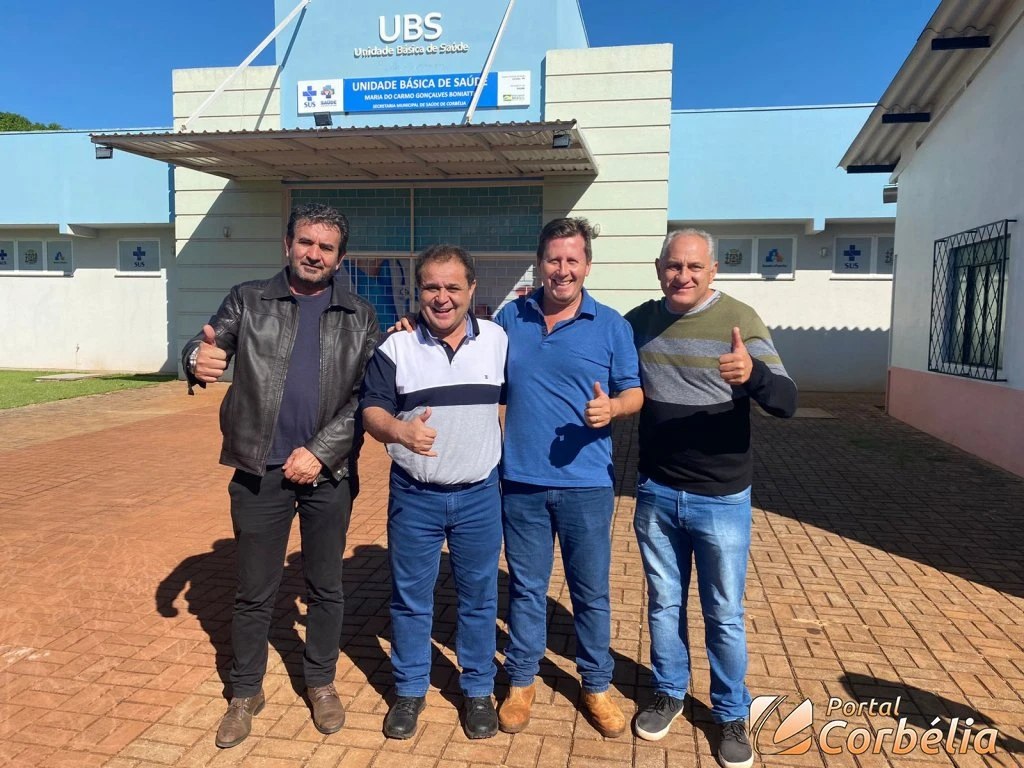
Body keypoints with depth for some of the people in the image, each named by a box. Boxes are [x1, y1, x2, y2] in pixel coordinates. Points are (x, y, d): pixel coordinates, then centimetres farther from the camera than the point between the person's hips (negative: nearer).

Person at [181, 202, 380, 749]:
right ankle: (245, 692, 32)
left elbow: (367, 396, -3)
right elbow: (203, 346, -9)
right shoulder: (248, 301, 3)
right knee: (253, 591, 12)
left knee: (326, 587, 14)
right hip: (259, 471, 0)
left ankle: (321, 682, 35)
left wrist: (320, 451, -13)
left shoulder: (359, 318, 3)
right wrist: (199, 359, -34)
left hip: (328, 472, 1)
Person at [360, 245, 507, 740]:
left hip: (480, 495, 1)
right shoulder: (396, 346, -5)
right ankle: (409, 690, 30)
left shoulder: (498, 340, 0)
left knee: (479, 598, 12)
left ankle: (478, 691, 30)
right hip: (414, 496, 0)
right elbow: (371, 411, -7)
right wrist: (399, 430, -26)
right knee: (410, 598, 11)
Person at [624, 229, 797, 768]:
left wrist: (753, 374, -40)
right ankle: (668, 693, 38)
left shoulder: (738, 319, -12)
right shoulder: (639, 321, 0)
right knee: (664, 603, 18)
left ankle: (732, 715, 31)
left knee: (724, 615, 11)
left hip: (721, 499, -3)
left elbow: (787, 402, -19)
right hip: (655, 493, 3)